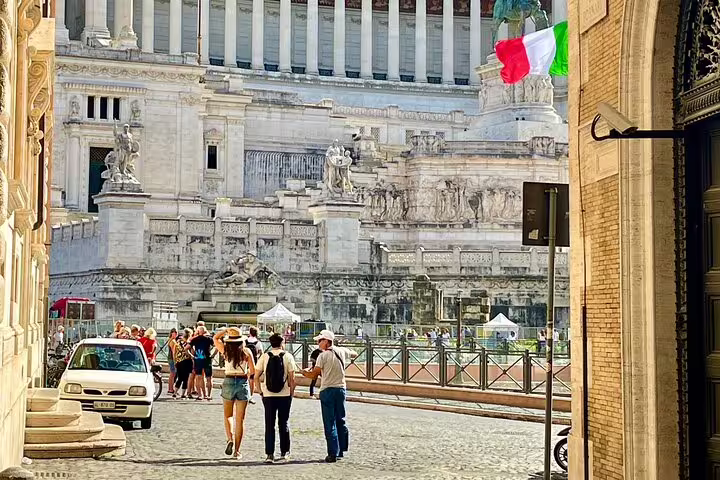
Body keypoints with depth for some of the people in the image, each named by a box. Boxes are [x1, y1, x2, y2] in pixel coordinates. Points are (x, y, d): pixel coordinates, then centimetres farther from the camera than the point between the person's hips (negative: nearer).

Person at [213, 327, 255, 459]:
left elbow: (215, 338, 16)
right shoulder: (246, 352, -3)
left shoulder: (225, 350, -2)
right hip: (243, 383, 0)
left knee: (227, 416, 18)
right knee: (240, 420, 6)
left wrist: (226, 330, 12)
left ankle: (230, 439, -7)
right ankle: (236, 450, 6)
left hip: (228, 382, 0)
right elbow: (253, 371, -2)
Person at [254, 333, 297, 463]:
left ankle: (269, 454, 1)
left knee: (269, 425, 5)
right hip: (284, 395, 0)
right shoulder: (288, 357, -3)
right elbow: (292, 378, -6)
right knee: (283, 423, 12)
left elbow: (256, 377, -2)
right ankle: (284, 453, 16)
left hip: (268, 395, 0)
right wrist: (292, 393, 6)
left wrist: (260, 391, 9)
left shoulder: (264, 357, 0)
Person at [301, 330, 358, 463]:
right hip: (341, 389, 5)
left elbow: (313, 375, -10)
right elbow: (354, 354, 26)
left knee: (330, 423, -2)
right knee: (340, 421, 15)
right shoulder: (342, 351, 5)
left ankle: (333, 454, -5)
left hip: (327, 391, -5)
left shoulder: (323, 356, -11)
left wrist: (304, 372, 9)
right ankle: (341, 451, 20)